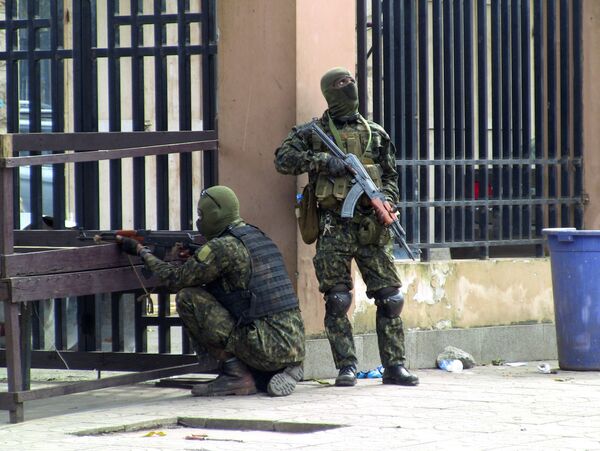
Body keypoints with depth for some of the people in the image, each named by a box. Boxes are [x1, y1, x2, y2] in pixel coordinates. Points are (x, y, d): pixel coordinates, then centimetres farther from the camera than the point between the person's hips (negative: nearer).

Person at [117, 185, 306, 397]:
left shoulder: (223, 247, -9)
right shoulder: (259, 237, 18)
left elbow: (176, 279, -1)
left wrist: (141, 251, 11)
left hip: (269, 347, -8)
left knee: (188, 298, -5)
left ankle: (235, 374, -4)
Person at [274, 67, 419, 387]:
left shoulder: (376, 134, 14)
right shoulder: (312, 133, 6)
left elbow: (390, 177, 18)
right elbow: (283, 159, -6)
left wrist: (387, 201, -3)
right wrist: (323, 160, -15)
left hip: (372, 227, 2)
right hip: (334, 227, -2)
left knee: (390, 297, -1)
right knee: (337, 301, -4)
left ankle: (394, 366, 5)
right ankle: (346, 367, 3)